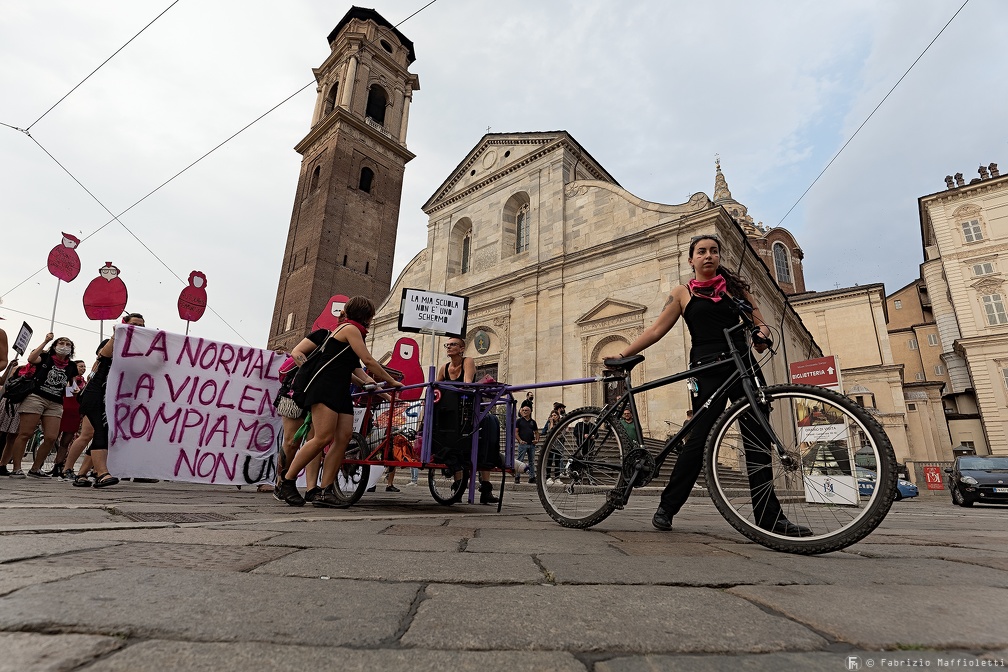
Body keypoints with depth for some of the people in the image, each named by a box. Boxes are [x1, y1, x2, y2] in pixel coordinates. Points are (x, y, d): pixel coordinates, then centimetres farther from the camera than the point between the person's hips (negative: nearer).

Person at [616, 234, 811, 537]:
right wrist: (622, 354, 0)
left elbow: (760, 321, 12)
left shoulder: (735, 285, 15)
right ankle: (667, 506, 7)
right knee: (700, 439, -8)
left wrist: (762, 334, -13)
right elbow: (656, 330, 6)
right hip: (707, 370, -3)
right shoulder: (683, 292, 10)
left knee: (758, 439, 2)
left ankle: (769, 516, 14)